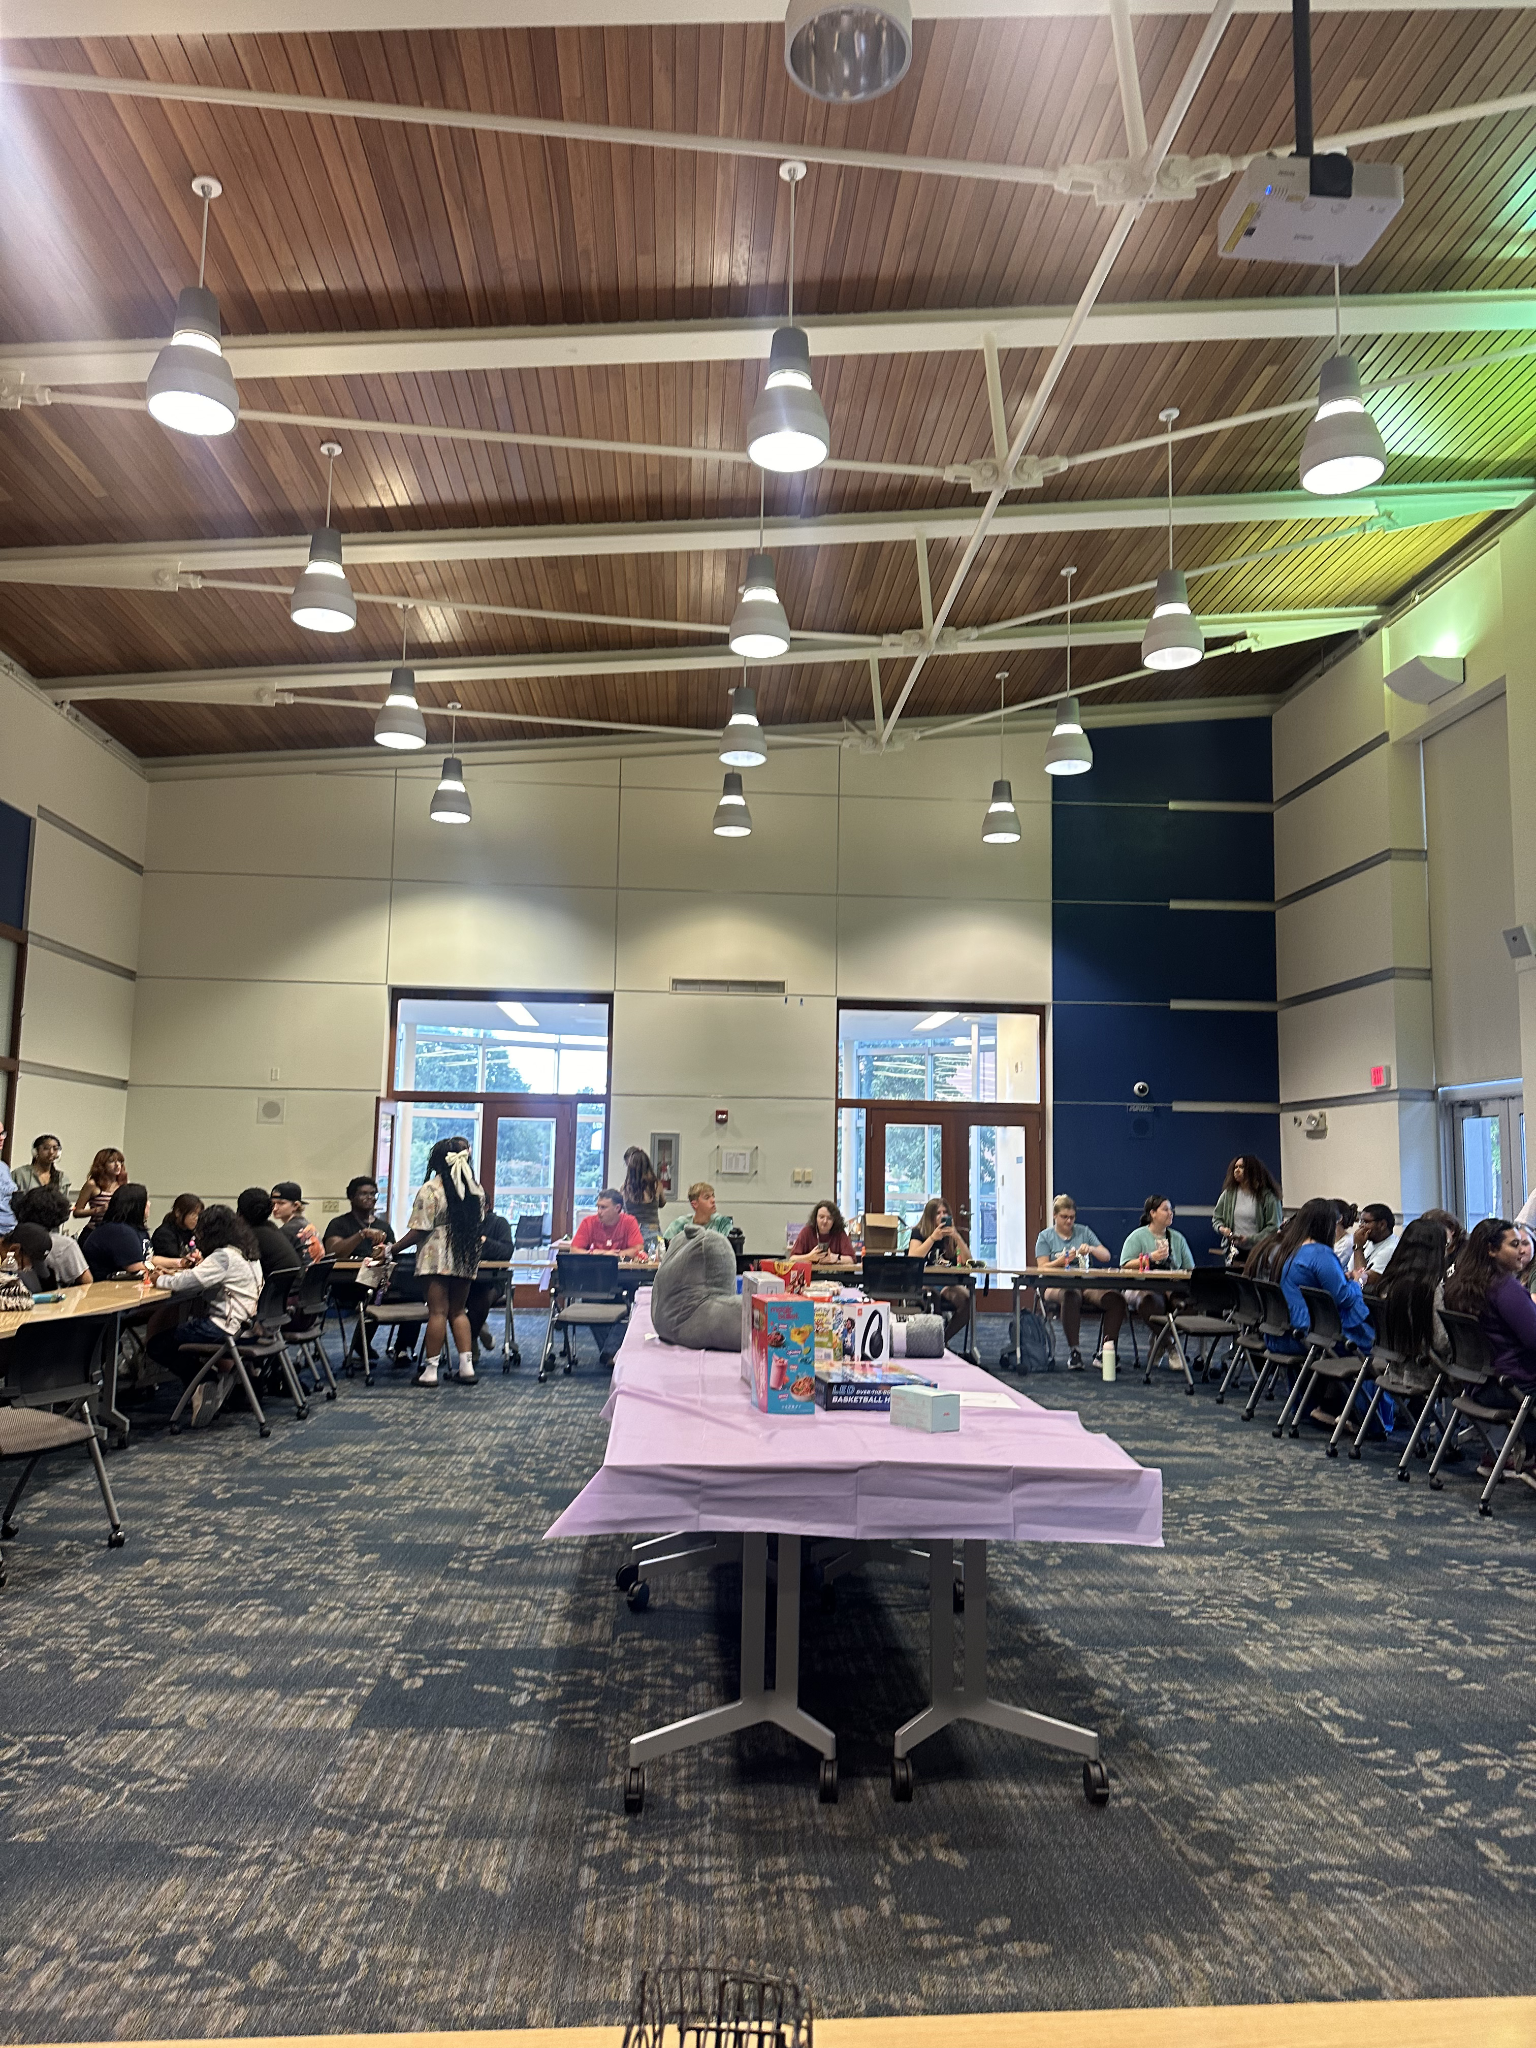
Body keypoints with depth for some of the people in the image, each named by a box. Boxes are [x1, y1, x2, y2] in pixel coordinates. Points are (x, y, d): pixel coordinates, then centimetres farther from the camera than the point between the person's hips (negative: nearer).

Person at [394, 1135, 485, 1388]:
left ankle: (430, 1370, 1)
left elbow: (418, 1231, -13)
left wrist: (391, 1250, -4)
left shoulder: (431, 1189, -10)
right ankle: (467, 1365, 10)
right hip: (466, 1259, 5)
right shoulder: (476, 1190, 7)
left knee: (438, 1311, -3)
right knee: (458, 1311, 14)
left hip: (438, 1258, -5)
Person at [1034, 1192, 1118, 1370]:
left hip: (1087, 1284, 3)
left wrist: (1091, 1249, -9)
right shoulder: (1045, 1237, 13)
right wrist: (1061, 1260, -17)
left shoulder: (1084, 1232, 20)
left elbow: (1106, 1256, 12)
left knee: (1116, 1299, -29)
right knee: (1070, 1297, -41)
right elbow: (1042, 1268, 2)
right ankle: (1073, 1351, -33)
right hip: (1057, 1286, -3)